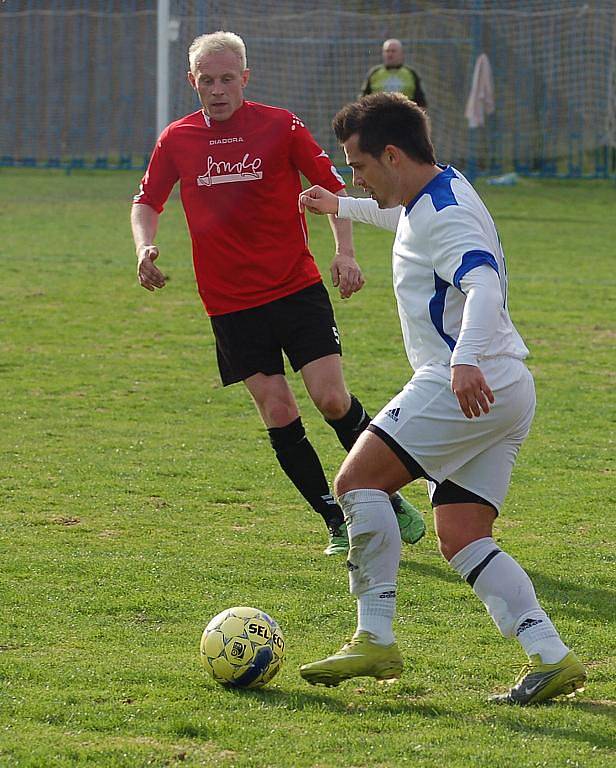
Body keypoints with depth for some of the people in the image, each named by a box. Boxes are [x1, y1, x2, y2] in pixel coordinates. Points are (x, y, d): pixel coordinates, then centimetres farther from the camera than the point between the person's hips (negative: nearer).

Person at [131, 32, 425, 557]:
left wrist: (344, 252, -11)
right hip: (229, 304, 2)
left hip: (297, 287, -2)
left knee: (333, 400, -11)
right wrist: (145, 246, -3)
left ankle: (391, 500, 9)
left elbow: (334, 189, 2)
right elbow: (147, 201, 17)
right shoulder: (177, 140, 3)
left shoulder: (280, 126, -4)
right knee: (279, 416, -2)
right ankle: (337, 523, 9)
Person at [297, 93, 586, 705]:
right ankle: (551, 656, -5)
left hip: (471, 386, -10)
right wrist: (340, 208, 59)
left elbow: (484, 285, -32)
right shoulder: (436, 196, 18)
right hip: (502, 393, 10)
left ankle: (375, 638, -12)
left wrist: (466, 360, -48)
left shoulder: (443, 214, -14)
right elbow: (402, 217, 46)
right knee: (462, 540, 5)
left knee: (358, 480, -10)